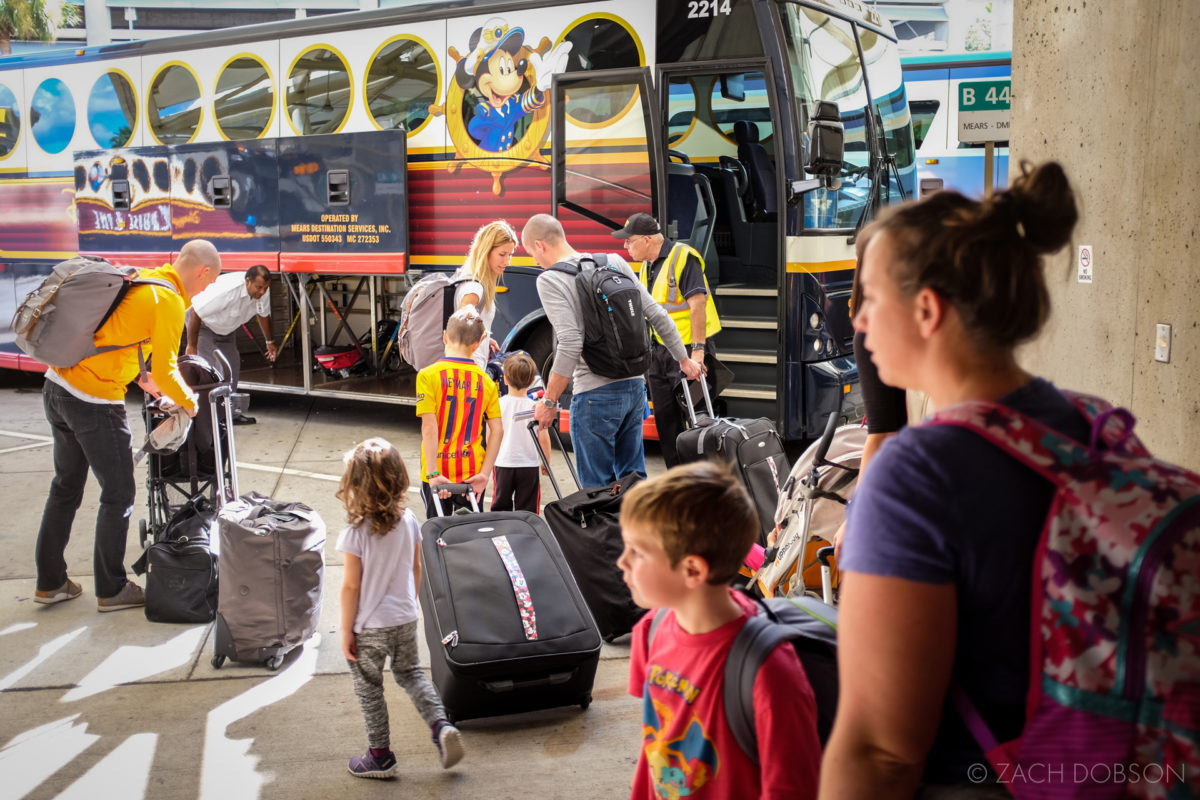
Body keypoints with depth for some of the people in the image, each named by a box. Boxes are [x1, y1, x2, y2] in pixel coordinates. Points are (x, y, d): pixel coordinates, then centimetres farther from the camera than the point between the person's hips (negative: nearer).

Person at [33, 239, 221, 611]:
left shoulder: (139, 279, 12)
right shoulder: (170, 302, -13)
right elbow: (165, 371, -12)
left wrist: (142, 376, 27)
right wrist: (190, 402, 5)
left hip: (56, 386, 9)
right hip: (95, 402, -9)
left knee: (66, 488, 20)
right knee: (119, 496, 7)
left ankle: (50, 583, 30)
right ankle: (112, 590, 18)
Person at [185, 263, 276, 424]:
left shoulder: (263, 291, -19)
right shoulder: (227, 290, -40)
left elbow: (263, 315, 4)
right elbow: (195, 314, -32)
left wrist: (269, 342, 14)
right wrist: (191, 346, -25)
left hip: (226, 329, 7)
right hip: (202, 322, -7)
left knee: (232, 366, 4)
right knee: (211, 368, -18)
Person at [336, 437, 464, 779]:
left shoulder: (356, 533, -22)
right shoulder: (409, 521, -6)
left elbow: (351, 587, -17)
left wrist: (346, 631, -6)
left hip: (369, 627, -5)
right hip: (405, 621, 5)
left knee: (369, 689, 13)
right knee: (411, 673, 24)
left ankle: (380, 756, 24)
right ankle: (441, 724, 7)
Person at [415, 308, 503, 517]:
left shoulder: (428, 375, -8)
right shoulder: (486, 381, 1)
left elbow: (429, 427, -15)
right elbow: (497, 430, -5)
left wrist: (433, 473, -16)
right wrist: (485, 473, -5)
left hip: (438, 474, -2)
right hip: (472, 473, 2)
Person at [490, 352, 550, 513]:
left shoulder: (498, 404, -7)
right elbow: (543, 439, -8)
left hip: (503, 464, 1)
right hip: (529, 465, -1)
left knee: (500, 507, 14)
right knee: (527, 511, 7)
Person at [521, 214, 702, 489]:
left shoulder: (549, 280, -9)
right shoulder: (614, 261, 8)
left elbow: (570, 345, -20)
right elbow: (657, 315, 8)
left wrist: (549, 402, -13)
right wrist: (684, 360, 19)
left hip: (596, 395, -6)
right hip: (635, 385, 7)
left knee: (598, 488, 3)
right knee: (633, 477, 17)